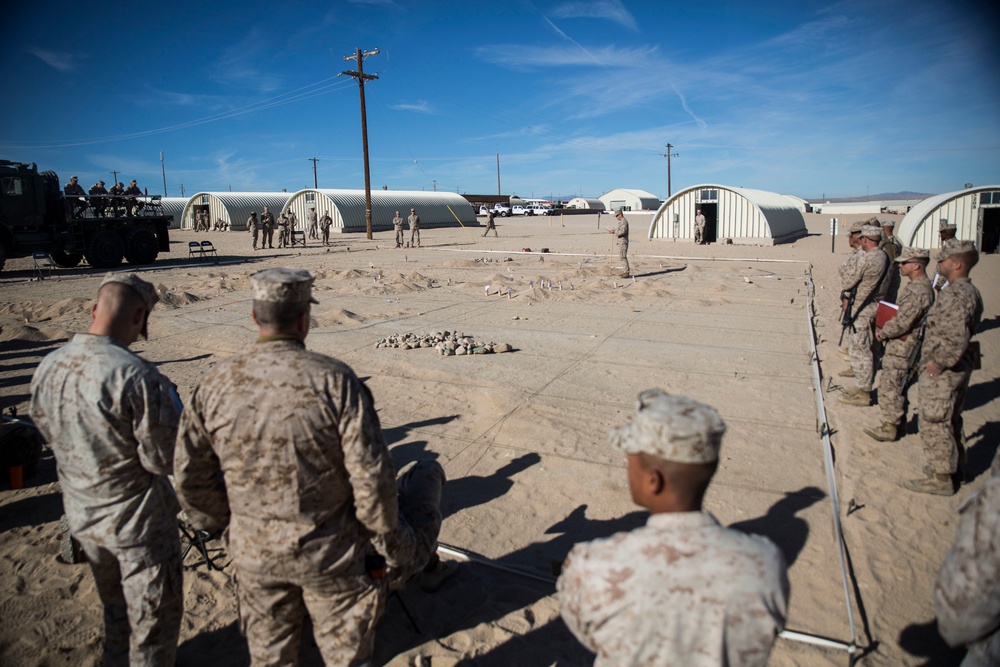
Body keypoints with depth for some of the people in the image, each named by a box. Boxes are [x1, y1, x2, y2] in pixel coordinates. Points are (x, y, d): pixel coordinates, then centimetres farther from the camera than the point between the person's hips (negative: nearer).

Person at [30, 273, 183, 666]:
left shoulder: (47, 368, -6)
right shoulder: (137, 377, -29)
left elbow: (50, 434, 9)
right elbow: (164, 460, -23)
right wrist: (171, 408, -8)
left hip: (80, 512, 7)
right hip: (136, 519, -7)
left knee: (114, 607, 29)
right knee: (153, 618, 13)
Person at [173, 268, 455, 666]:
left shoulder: (215, 384, -9)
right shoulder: (335, 381, -21)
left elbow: (190, 474, 0)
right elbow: (372, 476, -20)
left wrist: (216, 522, 18)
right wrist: (388, 543, -5)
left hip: (254, 554, 4)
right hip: (330, 555, -3)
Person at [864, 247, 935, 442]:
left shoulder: (919, 291, -23)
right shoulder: (916, 286, 11)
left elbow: (902, 322, -25)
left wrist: (881, 333, -11)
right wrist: (884, 329, 8)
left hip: (902, 348, -10)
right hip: (899, 345, 10)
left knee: (890, 387, -2)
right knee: (896, 386, 19)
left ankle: (890, 428, 7)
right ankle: (899, 422, 31)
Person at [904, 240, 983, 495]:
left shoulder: (955, 295, -23)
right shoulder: (969, 291, 10)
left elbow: (956, 339, -30)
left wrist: (938, 363, -19)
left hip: (943, 372, -10)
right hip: (960, 367, 10)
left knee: (935, 423, -1)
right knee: (951, 421, 21)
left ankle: (941, 478, 7)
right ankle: (954, 468, 34)